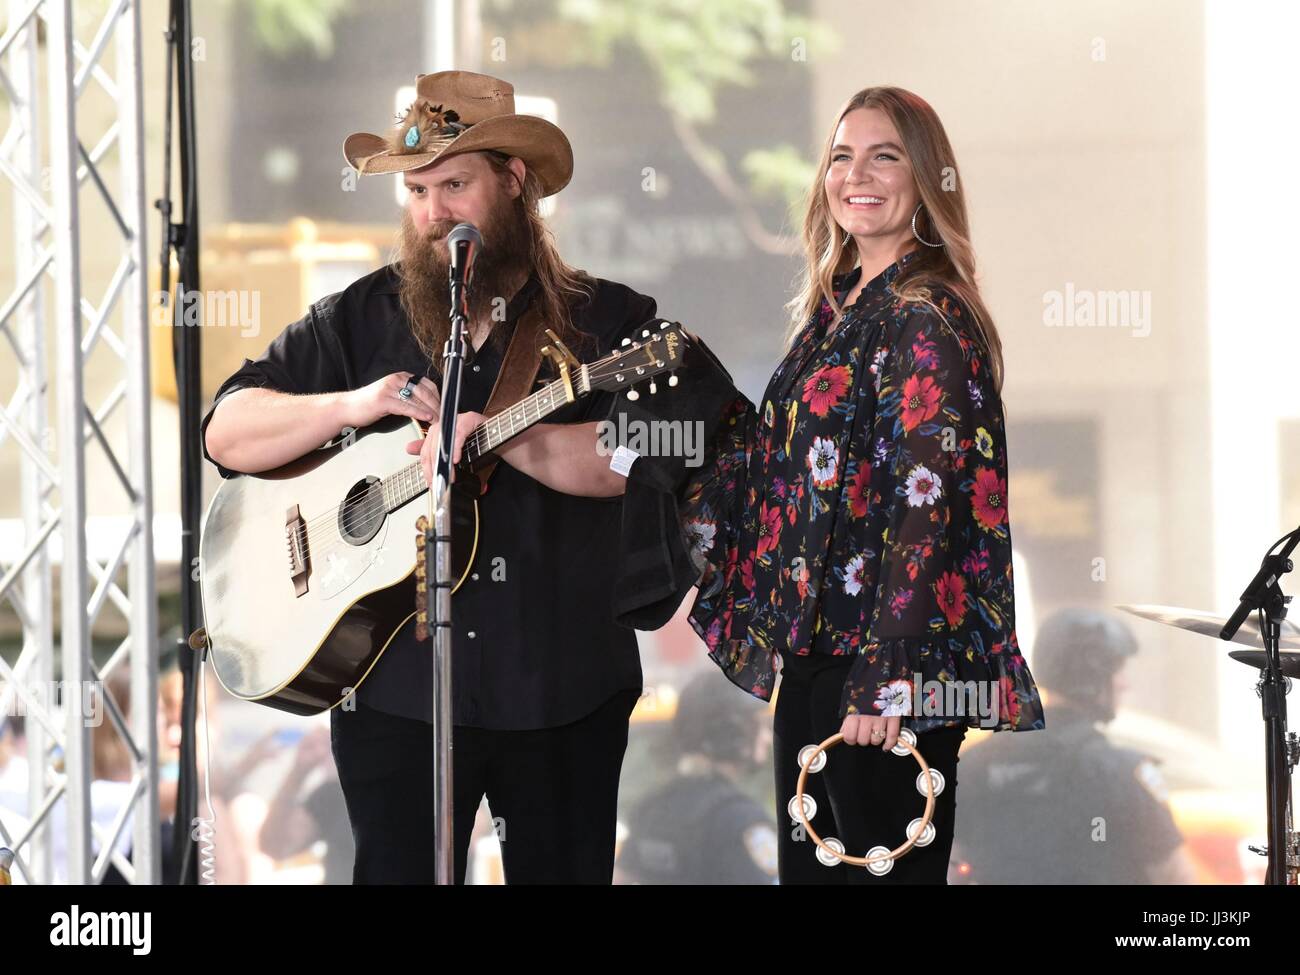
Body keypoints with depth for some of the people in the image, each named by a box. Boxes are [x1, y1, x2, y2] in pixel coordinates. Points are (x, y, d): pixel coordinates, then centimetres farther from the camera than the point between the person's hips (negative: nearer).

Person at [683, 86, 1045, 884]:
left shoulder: (927, 318, -12)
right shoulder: (837, 306, 14)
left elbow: (926, 504, -18)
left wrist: (886, 683, -22)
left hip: (890, 668, -9)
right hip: (813, 653, 9)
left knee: (884, 871, -4)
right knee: (808, 865, 13)